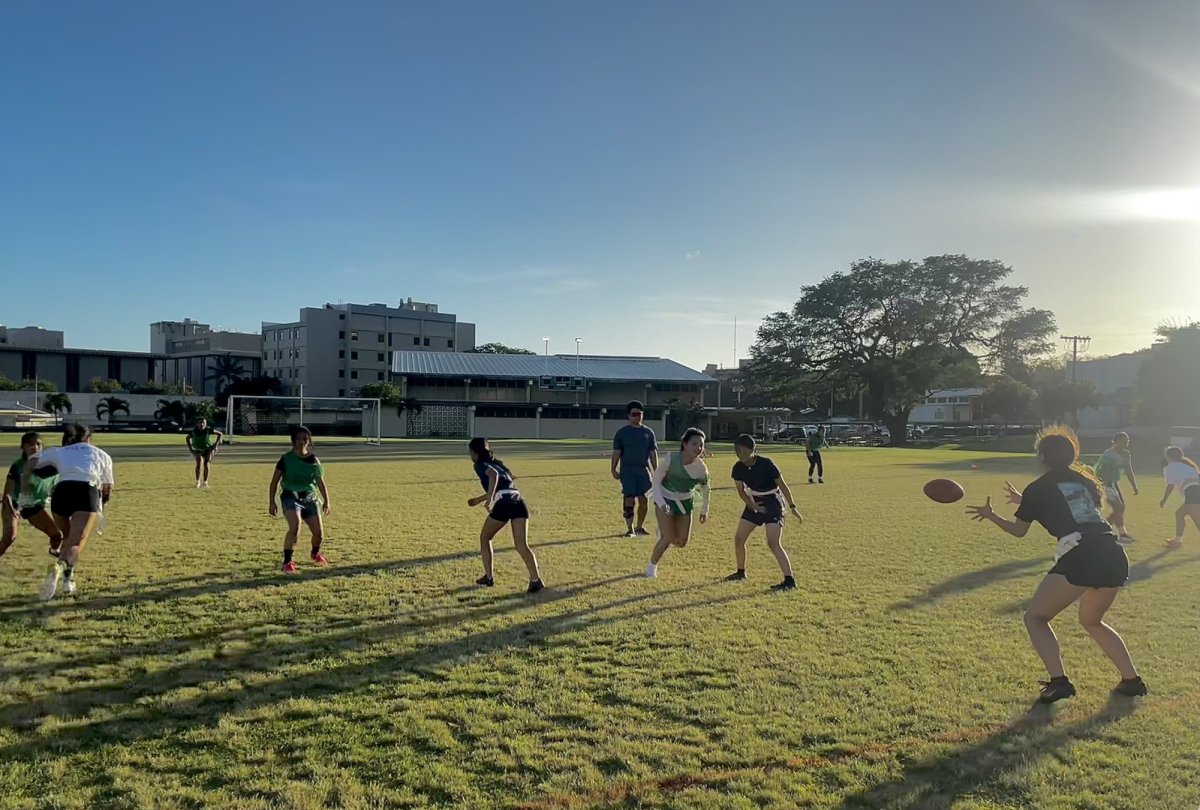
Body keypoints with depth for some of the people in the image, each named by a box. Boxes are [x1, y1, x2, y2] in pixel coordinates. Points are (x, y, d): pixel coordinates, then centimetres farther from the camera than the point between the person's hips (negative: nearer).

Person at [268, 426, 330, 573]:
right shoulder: (286, 458, -6)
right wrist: (272, 502, -4)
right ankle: (287, 562, -13)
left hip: (310, 498, 3)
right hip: (291, 496, -3)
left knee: (319, 532, 2)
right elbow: (275, 481, 0)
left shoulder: (313, 459, 0)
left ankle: (315, 553, 36)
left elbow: (320, 482, 5)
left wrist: (326, 501, -3)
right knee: (295, 527, -27)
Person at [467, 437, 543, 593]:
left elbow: (493, 475, -16)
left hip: (503, 504, -6)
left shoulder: (480, 465, 7)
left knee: (484, 538, 18)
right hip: (519, 503, 6)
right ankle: (536, 580, -17)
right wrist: (478, 500, 51)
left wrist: (489, 500, -22)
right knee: (522, 546, -1)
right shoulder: (495, 463, 30)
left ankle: (488, 577, 21)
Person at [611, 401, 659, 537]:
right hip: (627, 471, -2)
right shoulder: (622, 432, 4)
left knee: (644, 500, 2)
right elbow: (616, 452, 1)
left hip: (644, 470, 2)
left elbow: (653, 452, 10)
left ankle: (640, 527, 17)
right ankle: (629, 529, -1)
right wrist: (613, 469, -7)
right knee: (629, 499, -6)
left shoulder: (648, 432, 10)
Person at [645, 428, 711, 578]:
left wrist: (704, 510, 8)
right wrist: (661, 503, -30)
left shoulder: (701, 468, -21)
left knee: (681, 542, 1)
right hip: (665, 499, -3)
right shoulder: (671, 459, -29)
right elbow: (655, 481, -19)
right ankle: (652, 565, 12)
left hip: (685, 502, 3)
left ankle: (664, 532, 35)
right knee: (668, 538, -13)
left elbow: (705, 488, 0)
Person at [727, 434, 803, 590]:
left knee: (773, 542, -18)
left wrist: (792, 507, -15)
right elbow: (741, 490, 3)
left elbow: (782, 485, -16)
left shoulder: (766, 464, -26)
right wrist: (751, 504, -13)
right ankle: (741, 572, 28)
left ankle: (789, 580, -15)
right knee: (739, 538, 6)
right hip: (755, 503, 6)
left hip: (772, 503, -6)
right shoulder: (738, 468, -12)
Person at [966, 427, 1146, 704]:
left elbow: (1019, 530, 16)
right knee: (1091, 620, 30)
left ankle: (1058, 681, -7)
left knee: (1035, 617, 9)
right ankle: (1132, 680, 25)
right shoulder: (1083, 479, 20)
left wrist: (990, 516, 33)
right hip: (1115, 556, 6)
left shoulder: (1037, 488, 7)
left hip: (1080, 558, -6)